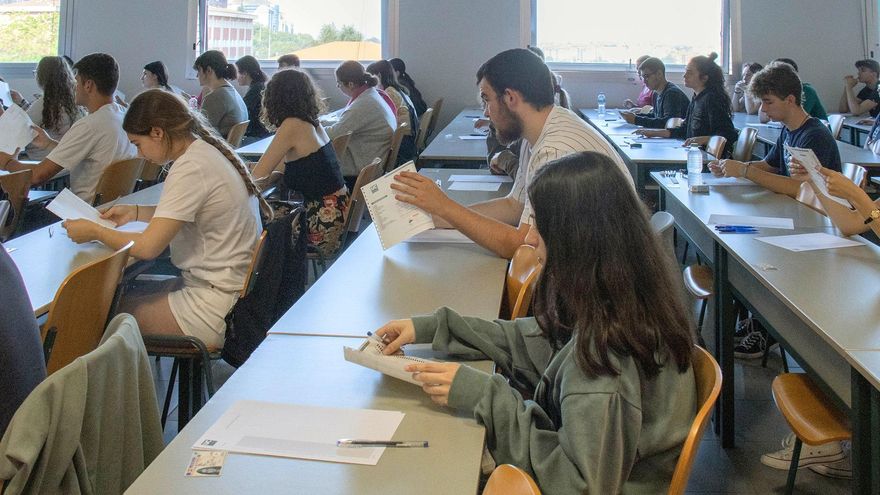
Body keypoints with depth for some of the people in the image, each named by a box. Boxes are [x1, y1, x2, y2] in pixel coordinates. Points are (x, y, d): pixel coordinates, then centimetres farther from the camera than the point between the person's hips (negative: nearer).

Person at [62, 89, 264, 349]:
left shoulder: (191, 169, -21)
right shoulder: (208, 151, 7)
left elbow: (148, 247, -21)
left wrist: (94, 231, -6)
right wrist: (135, 212, 14)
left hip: (216, 308, -9)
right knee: (129, 296, 16)